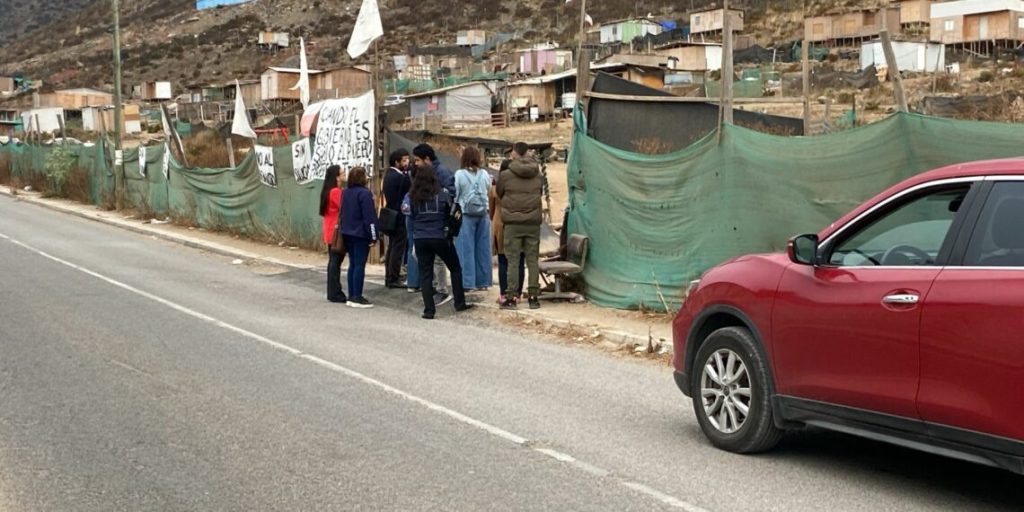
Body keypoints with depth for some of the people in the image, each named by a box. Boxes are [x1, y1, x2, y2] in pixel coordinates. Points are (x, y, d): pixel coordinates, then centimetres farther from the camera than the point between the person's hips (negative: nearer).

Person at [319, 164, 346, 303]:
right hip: (337, 232, -10)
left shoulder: (327, 191, 12)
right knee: (336, 262, -6)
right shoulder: (336, 192, -17)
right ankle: (335, 294, -3)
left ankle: (332, 292, 18)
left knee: (333, 261, 13)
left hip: (330, 232, 10)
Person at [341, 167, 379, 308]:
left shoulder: (346, 193, 11)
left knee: (352, 264, 12)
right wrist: (373, 236, -13)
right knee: (360, 265, -5)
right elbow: (369, 216, -16)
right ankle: (357, 298, -5)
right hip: (361, 234, -8)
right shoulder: (364, 193, -14)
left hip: (348, 233, 8)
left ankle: (351, 296, 13)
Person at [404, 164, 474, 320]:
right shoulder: (443, 194, -8)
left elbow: (410, 215, 4)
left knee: (425, 274, 6)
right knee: (455, 269, 15)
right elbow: (452, 213, -3)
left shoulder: (413, 196, -1)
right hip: (440, 238, -2)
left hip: (420, 239, 2)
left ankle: (429, 310, 1)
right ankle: (460, 303, 16)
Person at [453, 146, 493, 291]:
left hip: (465, 215, -4)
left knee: (466, 248, 1)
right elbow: (489, 191, 9)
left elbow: (454, 195, -6)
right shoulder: (485, 174, 1)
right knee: (482, 248, 9)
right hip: (483, 214, 4)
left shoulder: (459, 174, -10)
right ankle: (483, 281, 15)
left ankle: (467, 282, -1)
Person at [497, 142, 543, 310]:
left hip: (513, 222, -3)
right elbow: (541, 193, 13)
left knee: (513, 260, 1)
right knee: (533, 260, 8)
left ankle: (511, 297, 0)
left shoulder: (505, 175, -6)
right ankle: (533, 296, 10)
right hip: (534, 222, 3)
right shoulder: (538, 175, 3)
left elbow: (499, 194, 7)